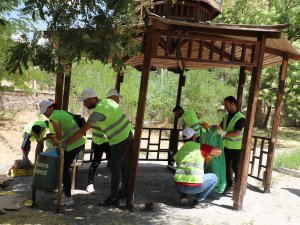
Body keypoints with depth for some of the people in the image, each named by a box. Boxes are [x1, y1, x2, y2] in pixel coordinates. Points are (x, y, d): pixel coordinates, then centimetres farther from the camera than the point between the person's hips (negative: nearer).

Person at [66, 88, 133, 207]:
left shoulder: (98, 111, -23)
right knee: (122, 166, 20)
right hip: (127, 135, 9)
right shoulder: (107, 101, 5)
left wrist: (65, 143, -21)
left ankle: (113, 198, 8)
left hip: (120, 140, -9)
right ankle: (126, 190, 33)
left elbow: (82, 131, -25)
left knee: (115, 168, -1)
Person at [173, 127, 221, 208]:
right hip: (194, 187, -5)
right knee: (213, 178, 21)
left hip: (179, 186, 5)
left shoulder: (179, 151, 17)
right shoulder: (200, 147, 3)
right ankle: (198, 201, 11)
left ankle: (183, 196, 16)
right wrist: (208, 156, 25)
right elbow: (219, 151, 5)